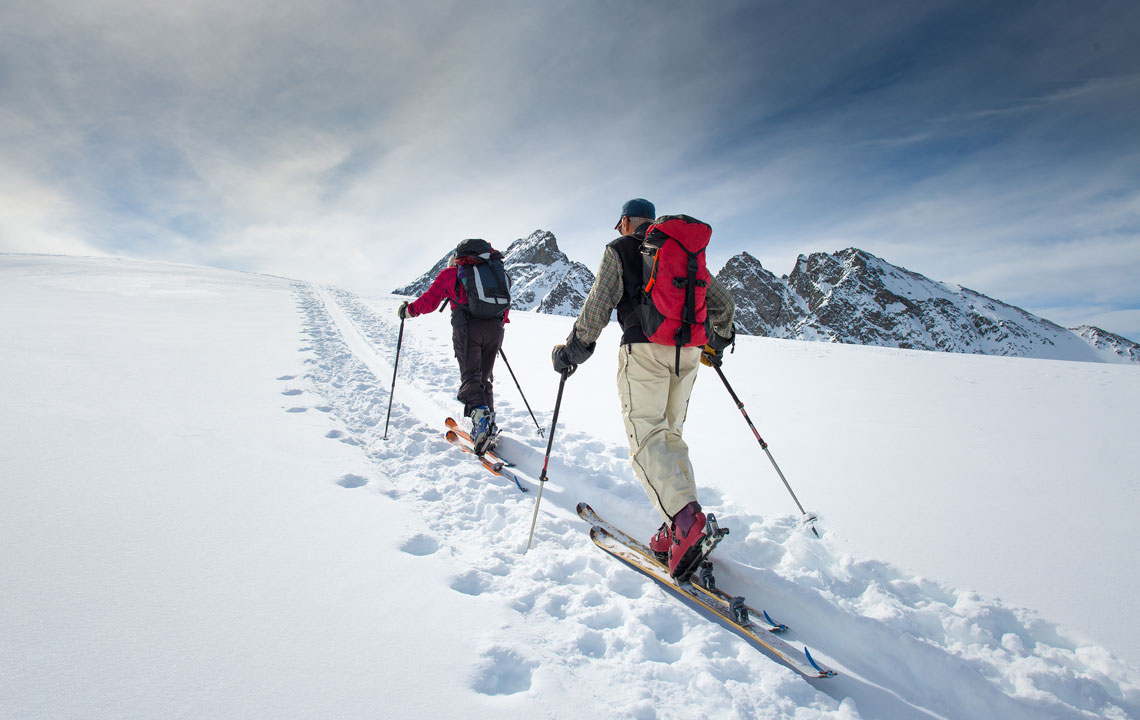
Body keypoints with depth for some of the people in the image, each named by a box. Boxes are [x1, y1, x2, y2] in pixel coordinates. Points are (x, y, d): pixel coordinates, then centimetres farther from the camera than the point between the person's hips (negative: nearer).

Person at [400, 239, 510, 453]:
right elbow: (506, 309, 26)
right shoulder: (496, 273, 27)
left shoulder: (451, 273, 14)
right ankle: (487, 429, 5)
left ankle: (480, 413, -33)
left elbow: (429, 301, 9)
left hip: (468, 328, -4)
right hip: (495, 329, 4)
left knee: (470, 376, -5)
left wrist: (408, 309, 27)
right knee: (485, 378, 12)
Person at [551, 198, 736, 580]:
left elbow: (598, 304, -3)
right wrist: (718, 342, 37)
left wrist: (574, 349, 4)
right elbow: (722, 301, 23)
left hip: (645, 349, -6)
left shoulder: (620, 250, 8)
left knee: (646, 437, -9)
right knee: (671, 435, 10)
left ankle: (686, 521, -28)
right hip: (687, 352, 6)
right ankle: (680, 531, 5)